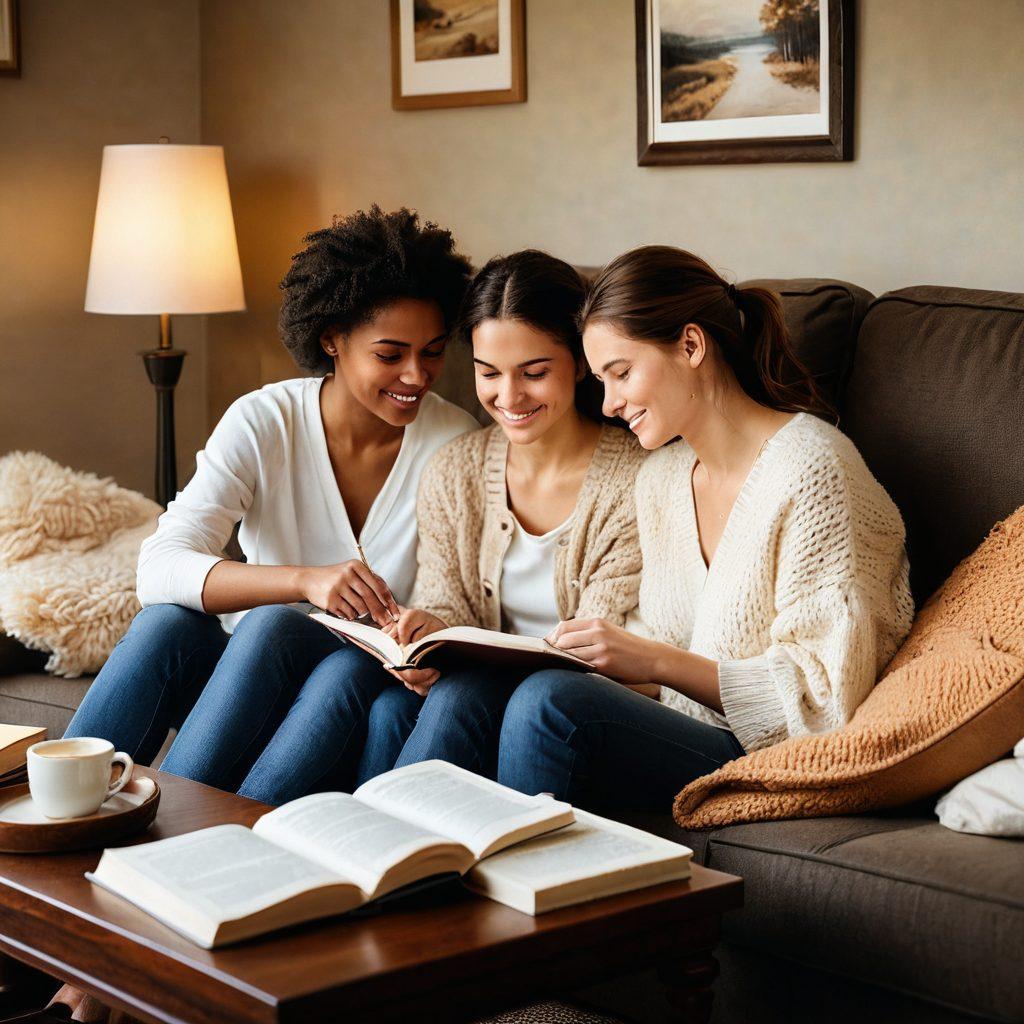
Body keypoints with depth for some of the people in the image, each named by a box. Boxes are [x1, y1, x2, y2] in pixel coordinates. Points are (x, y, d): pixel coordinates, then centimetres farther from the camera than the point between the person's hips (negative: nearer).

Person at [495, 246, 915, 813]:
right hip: (689, 739, 7)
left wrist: (656, 662, -22)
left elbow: (825, 696, -17)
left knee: (549, 702, -29)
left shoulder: (812, 472, -14)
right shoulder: (661, 479, 12)